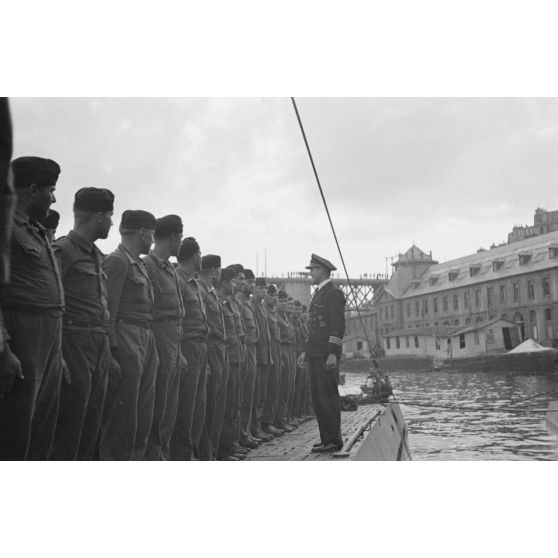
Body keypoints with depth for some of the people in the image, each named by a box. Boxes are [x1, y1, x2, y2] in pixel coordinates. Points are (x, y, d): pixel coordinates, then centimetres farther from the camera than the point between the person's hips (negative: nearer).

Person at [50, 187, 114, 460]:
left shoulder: (97, 256, 19)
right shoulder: (63, 250, -7)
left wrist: (109, 352, 13)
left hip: (100, 347, 8)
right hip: (75, 343, -8)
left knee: (90, 428, 12)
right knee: (69, 428, -5)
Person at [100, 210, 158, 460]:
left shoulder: (139, 263, 18)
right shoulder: (117, 260, -9)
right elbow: (108, 310, -14)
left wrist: (152, 348, 11)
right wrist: (111, 353, -19)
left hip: (146, 340, 9)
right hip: (126, 340, -9)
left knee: (144, 415, 11)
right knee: (123, 415, -3)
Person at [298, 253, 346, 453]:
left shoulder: (334, 293, -9)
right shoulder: (318, 293, 20)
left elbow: (338, 326, -15)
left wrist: (333, 353, -21)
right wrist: (307, 351, 20)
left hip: (327, 354, -9)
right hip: (315, 354, 9)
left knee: (328, 397, -6)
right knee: (317, 398, 10)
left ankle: (334, 441, 1)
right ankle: (326, 439, 17)